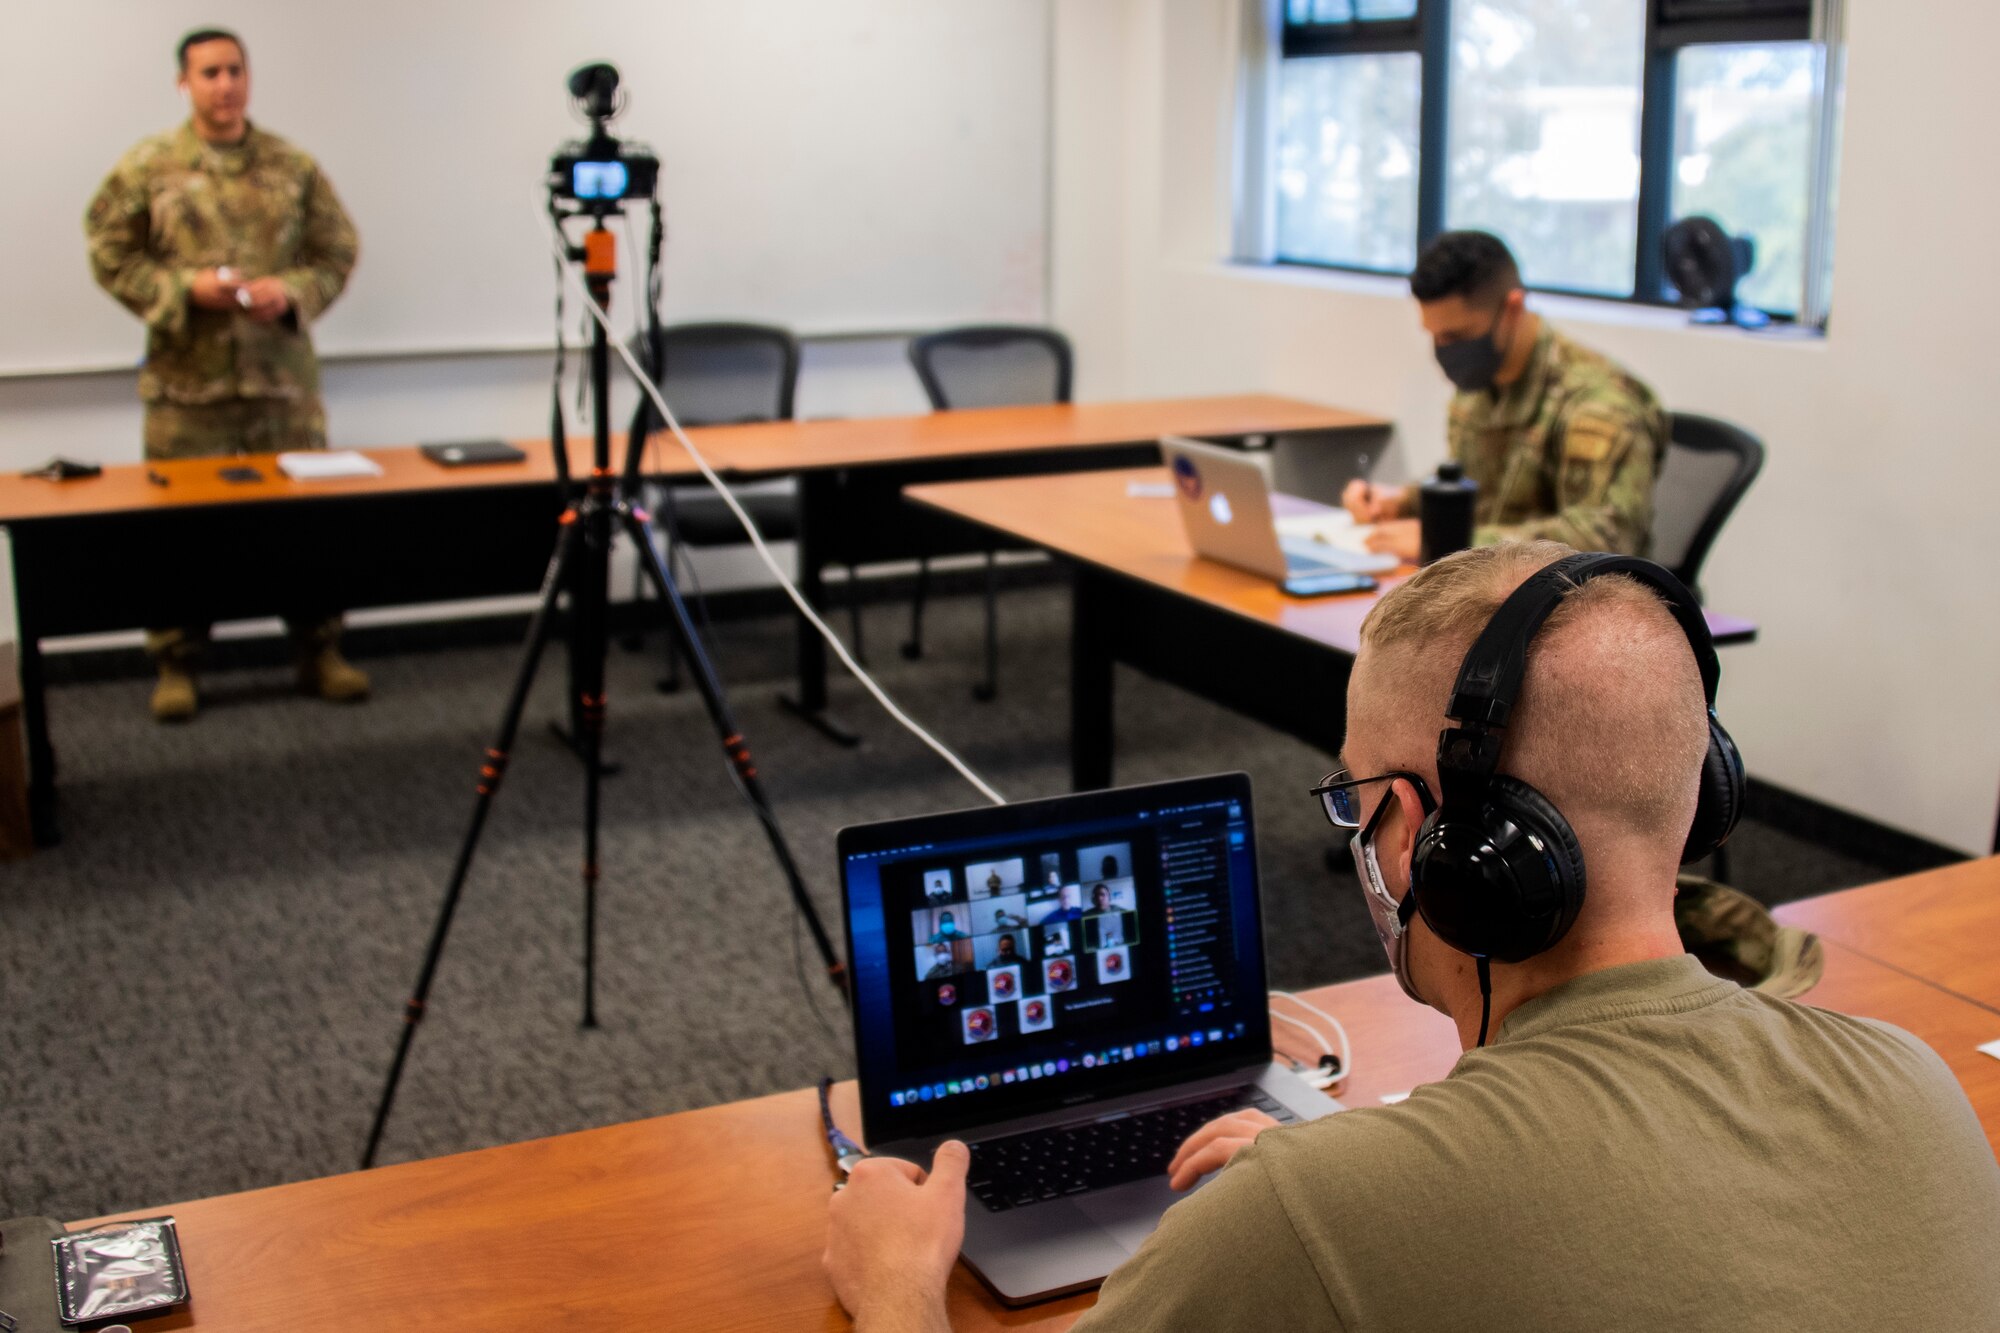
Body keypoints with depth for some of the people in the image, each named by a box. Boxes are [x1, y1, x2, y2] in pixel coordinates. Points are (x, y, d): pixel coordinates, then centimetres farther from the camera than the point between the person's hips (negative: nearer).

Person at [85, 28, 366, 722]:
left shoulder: (293, 166, 7)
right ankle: (175, 665, 14)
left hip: (283, 375, 2)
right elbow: (110, 253, 1)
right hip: (187, 383, -2)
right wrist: (184, 288, -13)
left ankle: (319, 651, 19)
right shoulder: (147, 167, 2)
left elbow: (337, 250, 8)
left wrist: (291, 292, -10)